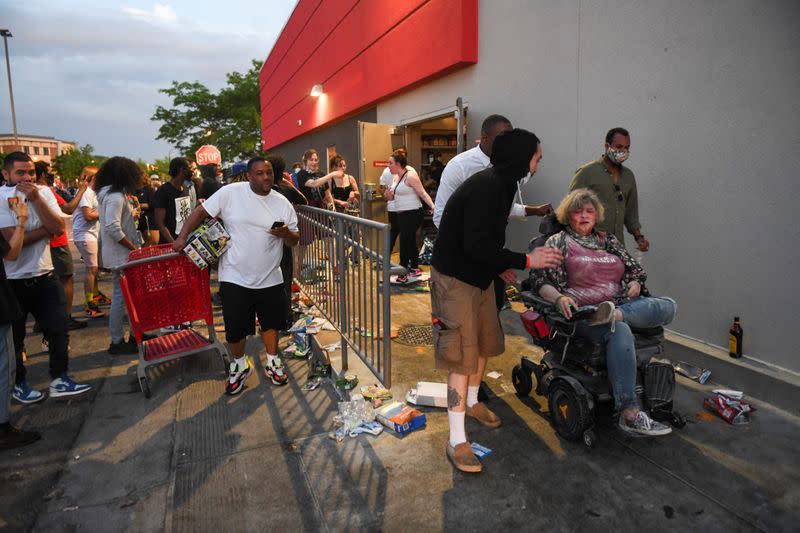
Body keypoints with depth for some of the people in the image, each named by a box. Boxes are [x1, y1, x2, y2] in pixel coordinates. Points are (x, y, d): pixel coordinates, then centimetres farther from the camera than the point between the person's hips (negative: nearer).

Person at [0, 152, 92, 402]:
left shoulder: (43, 192, 0)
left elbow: (59, 227, -13)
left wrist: (36, 198, -21)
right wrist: (47, 229, -13)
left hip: (44, 276, 4)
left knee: (58, 329, 5)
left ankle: (59, 380, 19)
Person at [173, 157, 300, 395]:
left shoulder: (282, 203, -1)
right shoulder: (230, 193, -9)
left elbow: (295, 240, 3)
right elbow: (201, 212, -1)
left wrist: (286, 234, -18)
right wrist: (182, 237, -8)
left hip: (270, 278, 3)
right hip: (235, 277, -2)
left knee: (271, 322, 15)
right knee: (235, 328, 7)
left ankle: (272, 363, 37)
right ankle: (240, 366, 32)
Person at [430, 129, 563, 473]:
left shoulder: (501, 184, 7)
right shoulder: (486, 187, -25)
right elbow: (475, 245, -30)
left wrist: (499, 265, 19)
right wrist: (526, 261, -25)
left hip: (480, 276, 10)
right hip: (455, 279, -10)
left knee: (484, 344, 20)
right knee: (461, 357, -8)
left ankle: (471, 403, 43)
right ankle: (456, 441, 2)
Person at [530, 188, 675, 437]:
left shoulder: (609, 240, 24)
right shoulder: (558, 242, 8)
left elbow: (635, 268, 30)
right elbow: (539, 279, -2)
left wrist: (635, 283, 6)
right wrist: (559, 297, -22)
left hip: (623, 303, 6)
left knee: (668, 306, -16)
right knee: (620, 331, -36)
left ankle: (616, 314, -40)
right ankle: (630, 414, -39)